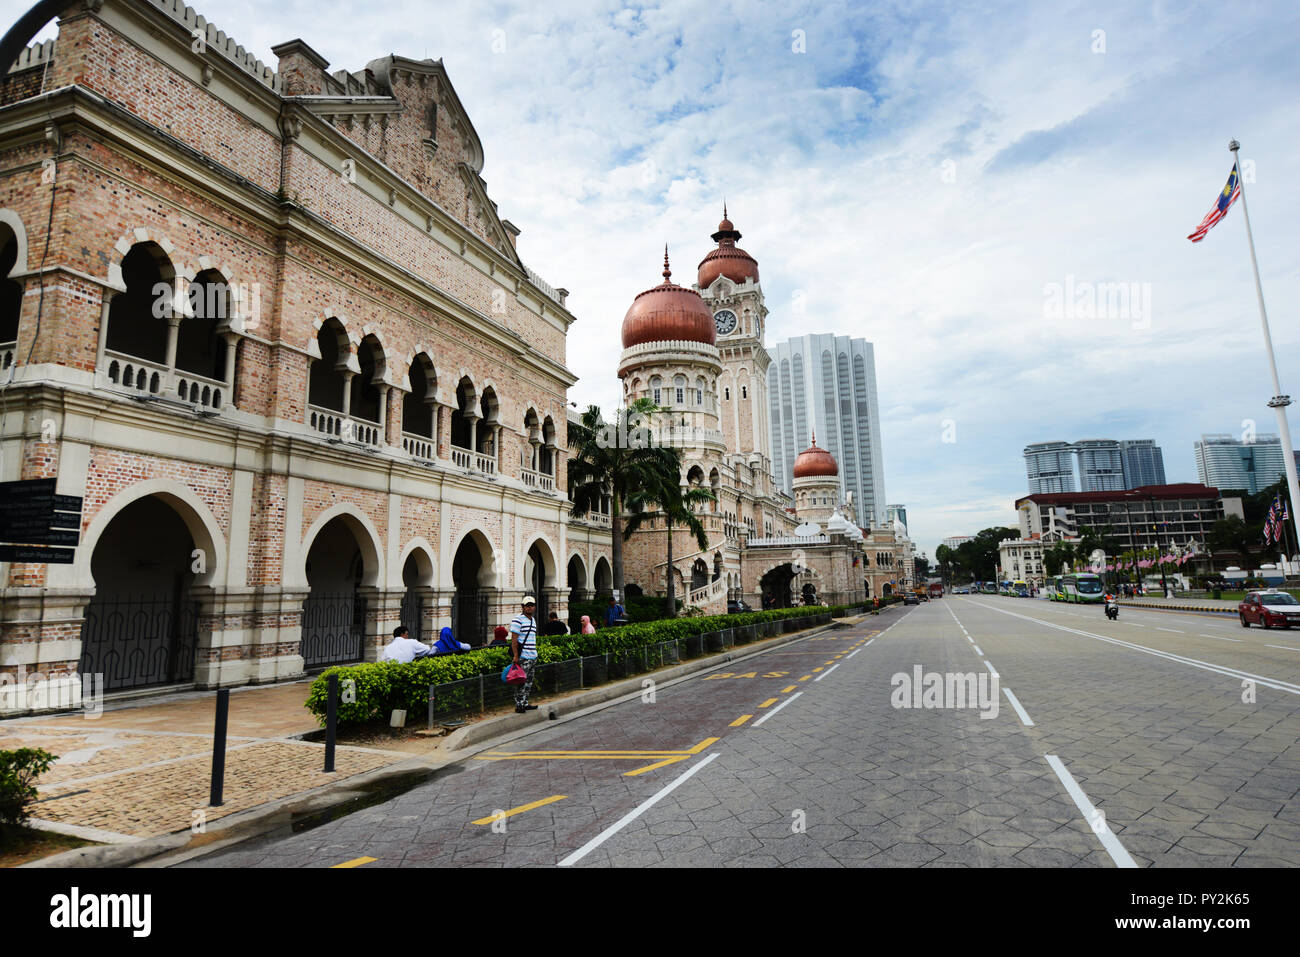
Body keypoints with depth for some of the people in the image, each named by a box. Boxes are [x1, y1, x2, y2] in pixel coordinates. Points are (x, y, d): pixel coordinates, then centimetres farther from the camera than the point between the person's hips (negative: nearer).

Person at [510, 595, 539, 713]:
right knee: (521, 682, -6)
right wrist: (515, 656, -18)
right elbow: (514, 639, -13)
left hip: (533, 656, 8)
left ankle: (525, 704, 19)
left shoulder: (533, 620, 17)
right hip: (522, 657, -8)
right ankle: (519, 705, 0)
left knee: (529, 682, 12)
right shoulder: (518, 619, -9)